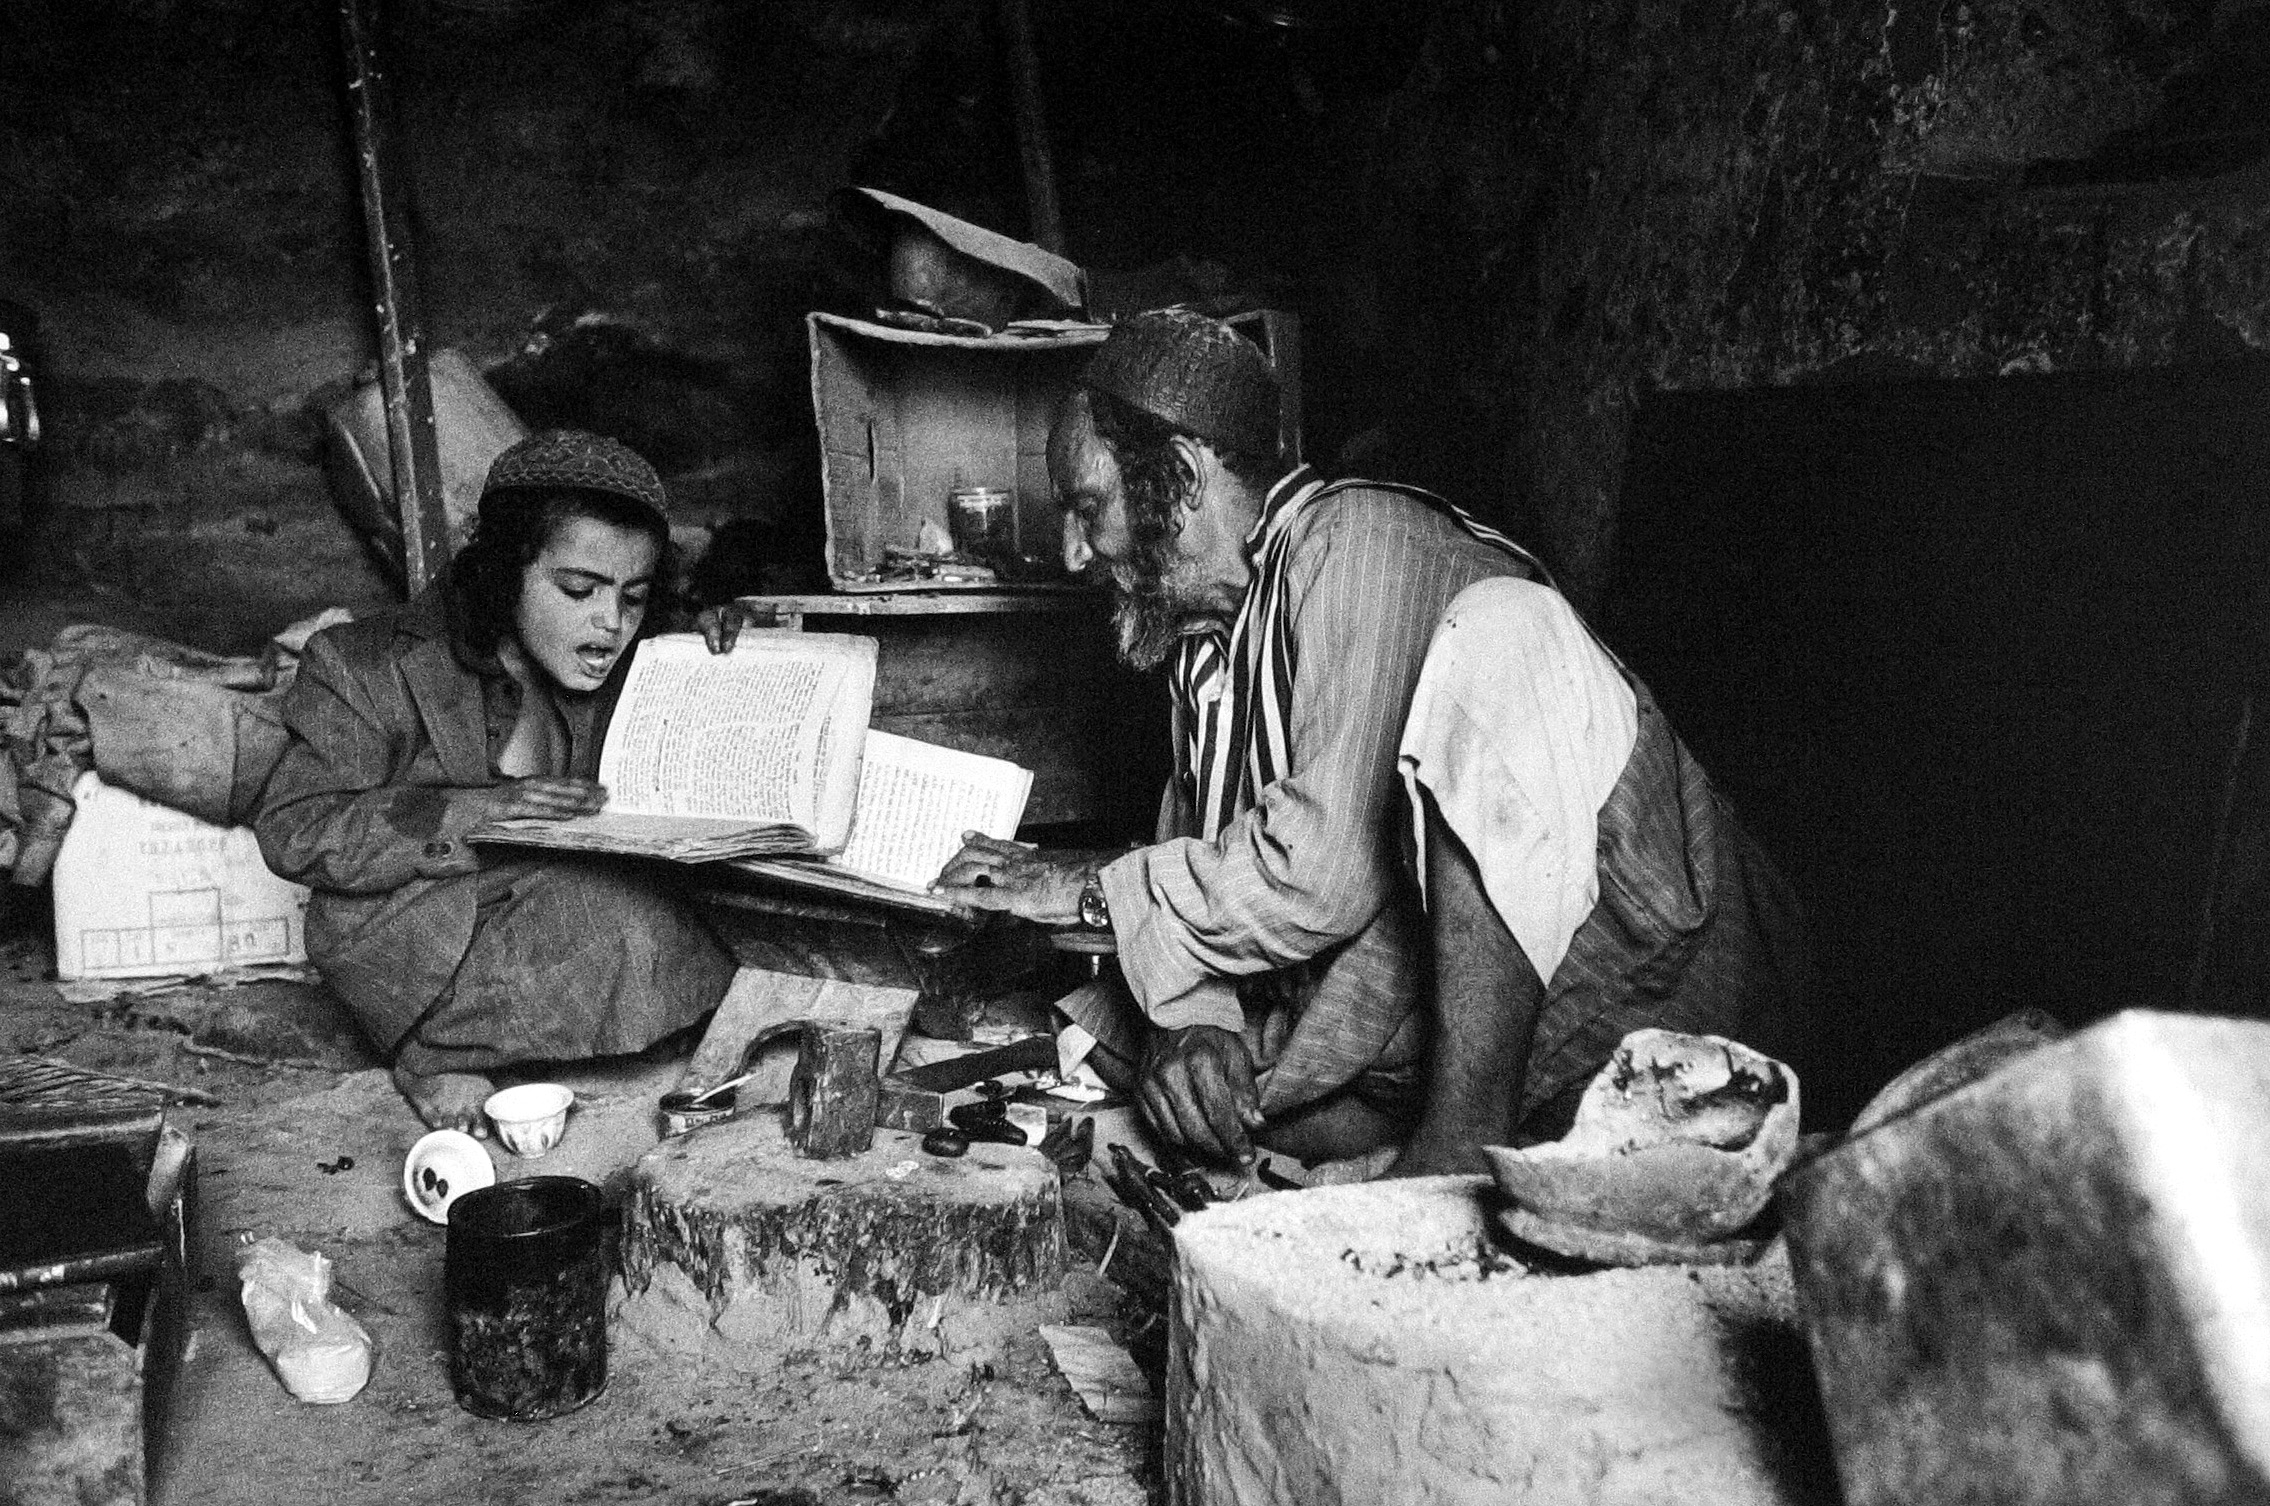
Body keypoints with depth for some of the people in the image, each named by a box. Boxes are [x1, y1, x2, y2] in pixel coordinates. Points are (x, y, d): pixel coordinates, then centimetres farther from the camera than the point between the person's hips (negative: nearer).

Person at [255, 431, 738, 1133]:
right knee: (620, 920, -30)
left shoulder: (623, 673, 7)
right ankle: (432, 1058, -10)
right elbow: (290, 831, -11)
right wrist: (466, 810, -23)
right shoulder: (369, 669, -7)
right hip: (414, 962, -6)